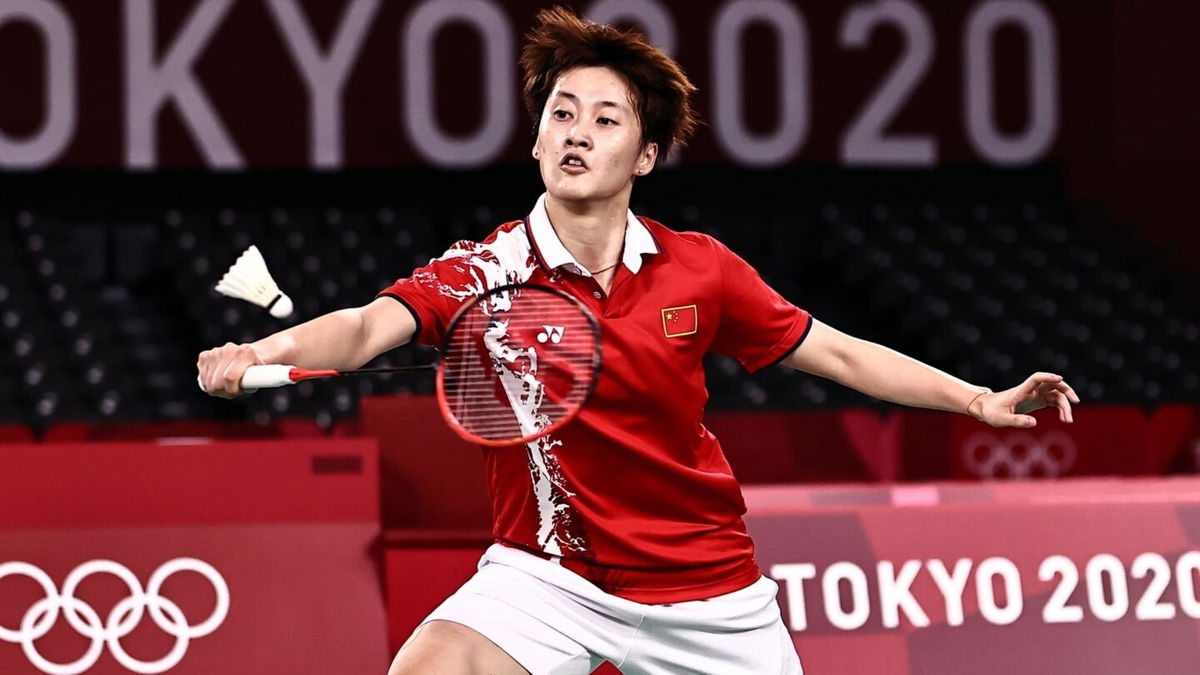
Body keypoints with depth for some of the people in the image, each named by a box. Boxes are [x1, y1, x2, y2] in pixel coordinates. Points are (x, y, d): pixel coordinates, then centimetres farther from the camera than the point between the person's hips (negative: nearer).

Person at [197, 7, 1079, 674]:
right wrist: (261, 353, -49)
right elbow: (368, 326, -28)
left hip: (708, 590, 2)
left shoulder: (701, 271, -5)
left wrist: (983, 401, 1)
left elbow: (837, 353, 5)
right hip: (549, 571, -2)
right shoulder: (488, 271, -13)